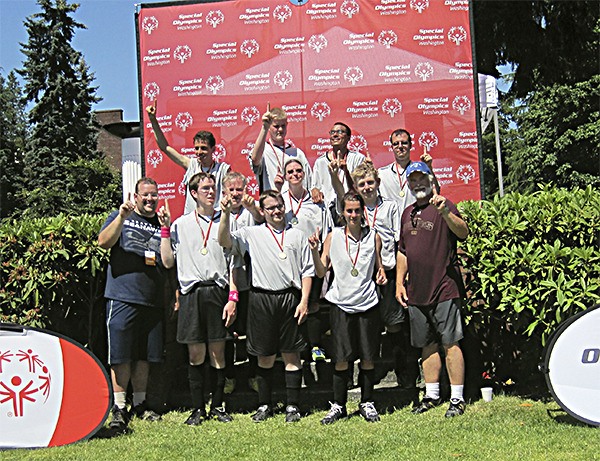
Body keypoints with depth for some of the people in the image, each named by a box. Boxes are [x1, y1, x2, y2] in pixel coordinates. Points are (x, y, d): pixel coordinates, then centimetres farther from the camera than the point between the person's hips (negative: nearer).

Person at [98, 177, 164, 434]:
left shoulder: (162, 225, 16)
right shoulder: (121, 217, 9)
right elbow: (103, 242, -9)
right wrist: (122, 217, -17)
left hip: (153, 300, 4)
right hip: (123, 297, -3)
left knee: (145, 355, 9)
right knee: (121, 355, -4)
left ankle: (140, 404, 21)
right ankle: (119, 408, 3)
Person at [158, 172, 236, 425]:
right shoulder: (181, 224, 10)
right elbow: (168, 261, 7)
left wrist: (232, 298, -3)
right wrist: (165, 228, 2)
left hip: (218, 292, 0)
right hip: (191, 293, 0)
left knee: (218, 352, 3)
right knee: (196, 354, 4)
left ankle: (217, 405, 16)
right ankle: (198, 408, 14)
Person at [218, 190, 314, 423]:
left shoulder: (297, 235, 11)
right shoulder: (252, 234, 9)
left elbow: (307, 270, 9)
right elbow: (225, 242, -4)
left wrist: (304, 300, 0)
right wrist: (226, 214, -17)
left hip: (290, 298, 0)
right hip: (262, 299, 0)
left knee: (291, 354, 4)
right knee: (265, 356, 7)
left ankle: (293, 405, 13)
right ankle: (264, 405, 19)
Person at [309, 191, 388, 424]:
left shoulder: (373, 237, 5)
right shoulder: (333, 237, 3)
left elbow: (379, 268, 15)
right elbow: (321, 272, 3)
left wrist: (381, 274, -7)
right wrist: (314, 251, -12)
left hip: (368, 303, 1)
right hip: (341, 303, -1)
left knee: (368, 357, 6)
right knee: (341, 358, 1)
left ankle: (367, 403, 21)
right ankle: (338, 405, 14)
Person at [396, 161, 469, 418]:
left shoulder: (443, 206, -4)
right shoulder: (408, 213, 16)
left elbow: (463, 233, -21)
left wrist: (445, 212, -37)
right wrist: (399, 282, 16)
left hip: (444, 288, -7)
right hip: (416, 290, 7)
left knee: (449, 343, -4)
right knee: (427, 344, 14)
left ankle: (457, 399, 3)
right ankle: (432, 394, 24)